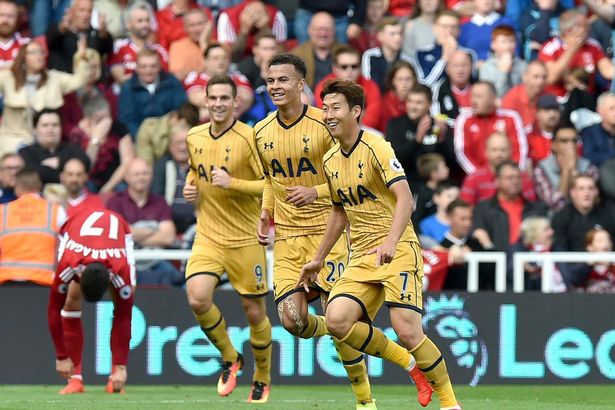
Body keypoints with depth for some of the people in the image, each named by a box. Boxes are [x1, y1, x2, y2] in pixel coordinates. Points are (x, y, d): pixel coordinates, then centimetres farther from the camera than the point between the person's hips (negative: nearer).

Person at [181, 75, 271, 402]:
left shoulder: (249, 138, -11)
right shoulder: (194, 137, 6)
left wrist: (232, 183, -23)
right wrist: (191, 185, 6)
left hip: (244, 238, -4)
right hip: (207, 236, 4)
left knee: (254, 311, 4)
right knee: (198, 299, -18)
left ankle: (262, 379, 26)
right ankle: (229, 358, 8)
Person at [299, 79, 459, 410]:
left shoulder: (376, 148, -11)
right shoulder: (330, 161, 12)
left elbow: (405, 198, -22)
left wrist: (390, 242, -37)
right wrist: (318, 259, 27)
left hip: (398, 251, -7)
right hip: (362, 257, 7)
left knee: (408, 332, -18)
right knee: (337, 319, -17)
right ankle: (410, 364, 2)